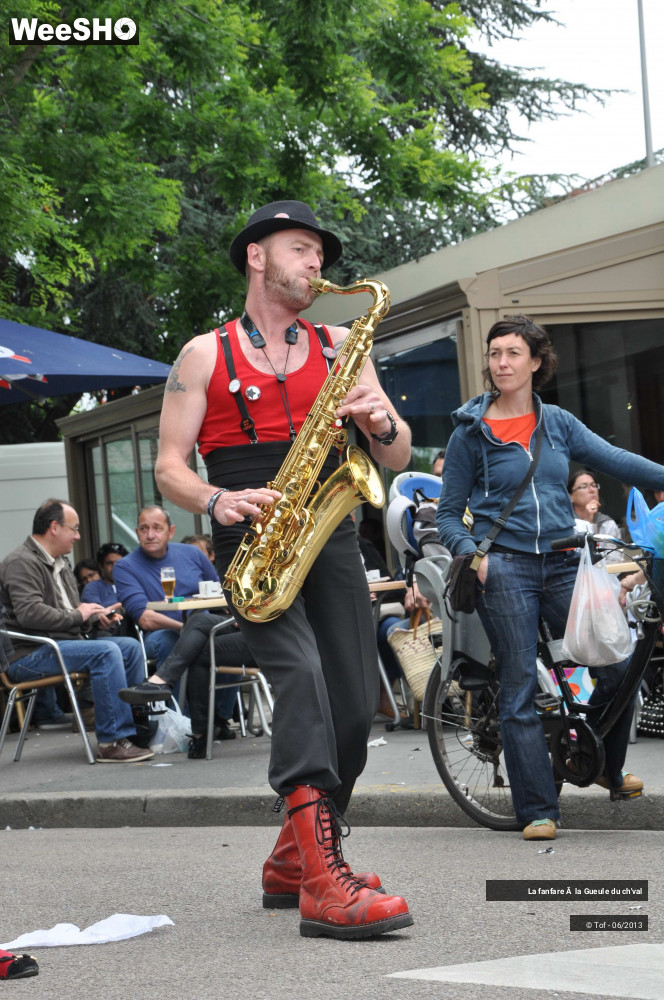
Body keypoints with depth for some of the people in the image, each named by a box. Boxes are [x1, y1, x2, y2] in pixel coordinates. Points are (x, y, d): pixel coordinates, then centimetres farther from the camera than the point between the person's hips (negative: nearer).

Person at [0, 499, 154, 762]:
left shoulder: (60, 563, 23)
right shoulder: (21, 563, -11)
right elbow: (29, 613, -24)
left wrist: (92, 613, 7)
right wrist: (77, 616, -13)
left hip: (64, 643, 10)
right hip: (30, 654, -10)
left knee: (131, 647, 1)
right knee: (106, 652, -28)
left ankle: (138, 728, 3)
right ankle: (112, 742, -30)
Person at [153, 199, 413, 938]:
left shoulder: (339, 348, 16)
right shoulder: (205, 356, 7)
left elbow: (398, 460, 13)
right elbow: (169, 468, 3)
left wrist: (381, 423, -10)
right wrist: (217, 501, -17)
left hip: (328, 536, 4)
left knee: (354, 707, -2)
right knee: (300, 673, -26)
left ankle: (291, 863, 20)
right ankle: (325, 884, -37)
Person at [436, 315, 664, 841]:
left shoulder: (558, 422, 11)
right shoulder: (471, 431, 3)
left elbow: (615, 459, 6)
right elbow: (449, 512, 6)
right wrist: (470, 554, -12)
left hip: (561, 564, 3)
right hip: (504, 566, -3)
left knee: (618, 669, -1)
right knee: (520, 688, -5)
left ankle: (606, 767, 25)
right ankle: (538, 809, 0)